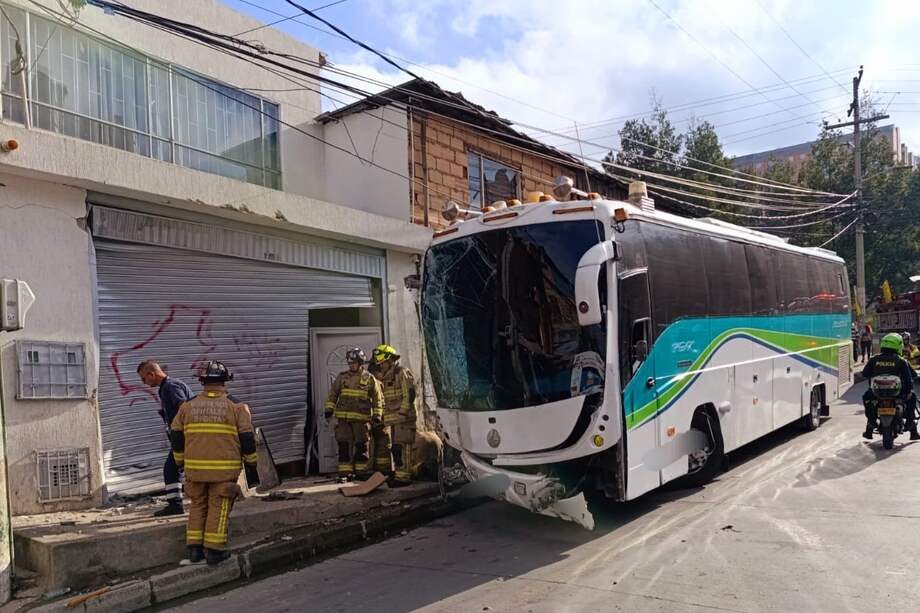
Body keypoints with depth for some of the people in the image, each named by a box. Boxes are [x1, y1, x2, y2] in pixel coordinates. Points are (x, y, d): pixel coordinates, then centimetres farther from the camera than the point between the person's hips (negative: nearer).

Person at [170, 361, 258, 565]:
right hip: (224, 469, -3)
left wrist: (182, 463, 24)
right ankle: (214, 549, 6)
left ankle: (194, 548, 18)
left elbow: (177, 439, 12)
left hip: (195, 468, 3)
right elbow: (247, 440, -1)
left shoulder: (187, 408, 6)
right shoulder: (236, 408, -3)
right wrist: (251, 467, 9)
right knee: (219, 507, 5)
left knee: (197, 506, 16)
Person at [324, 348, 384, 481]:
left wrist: (377, 415, -1)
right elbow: (333, 393, 12)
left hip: (361, 418, -2)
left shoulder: (370, 379, 2)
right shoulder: (342, 376, 7)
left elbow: (377, 398, 4)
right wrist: (329, 409, 3)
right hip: (343, 417, 2)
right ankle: (344, 472, 6)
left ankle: (360, 471, 16)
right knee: (343, 445, 0)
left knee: (361, 445, 4)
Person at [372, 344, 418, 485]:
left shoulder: (402, 373, -6)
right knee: (395, 448, 10)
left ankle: (403, 477, -12)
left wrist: (402, 413, -18)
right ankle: (399, 473, 16)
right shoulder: (386, 378, 20)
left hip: (404, 418, -9)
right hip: (392, 419, 9)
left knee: (402, 447, -12)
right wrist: (385, 417, 18)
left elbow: (409, 395, -14)